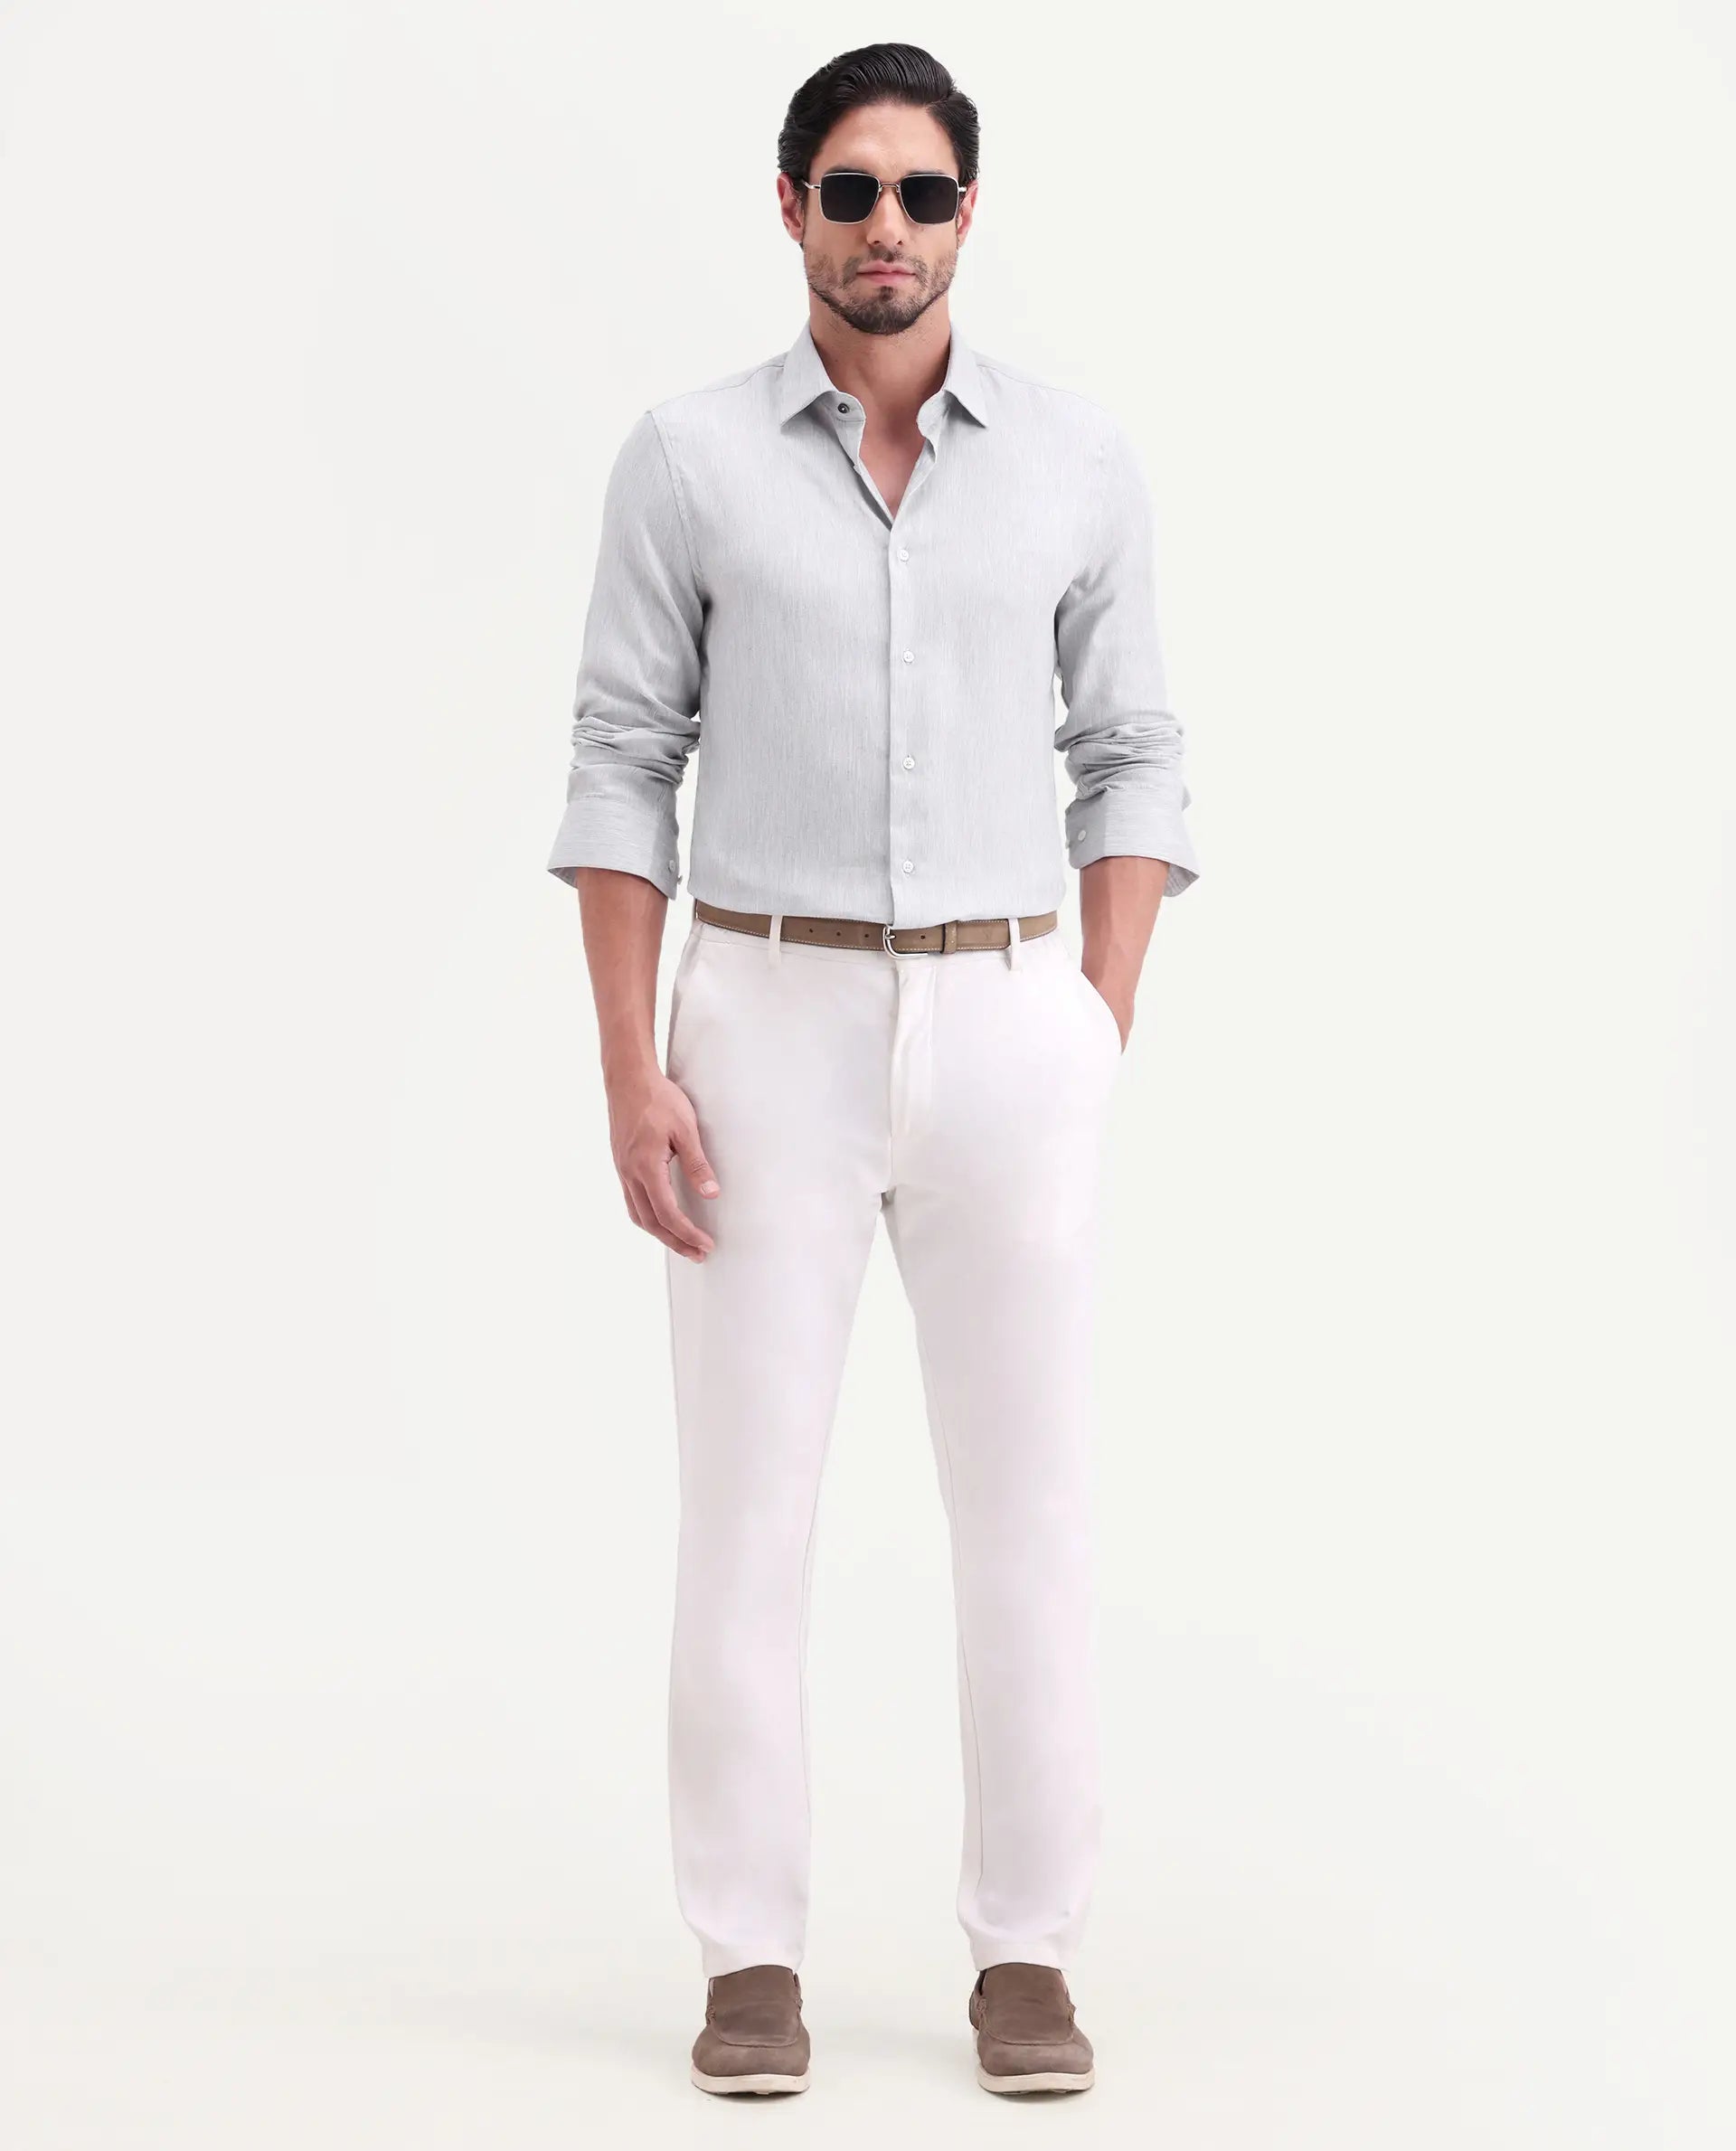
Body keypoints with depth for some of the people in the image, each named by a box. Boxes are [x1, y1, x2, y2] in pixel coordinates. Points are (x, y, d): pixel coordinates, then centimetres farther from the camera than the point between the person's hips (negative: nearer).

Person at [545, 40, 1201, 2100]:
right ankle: (751, 1957, 13)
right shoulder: (688, 459, -1)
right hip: (769, 1025, -1)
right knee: (747, 1501, 2)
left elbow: (1132, 762, 8)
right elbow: (621, 772, 1)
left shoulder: (1080, 461, 3)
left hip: (1006, 1026, 1)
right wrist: (630, 1072, -7)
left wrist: (1101, 1040, -2)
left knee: (1025, 1498, 3)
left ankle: (1026, 1951, 15)